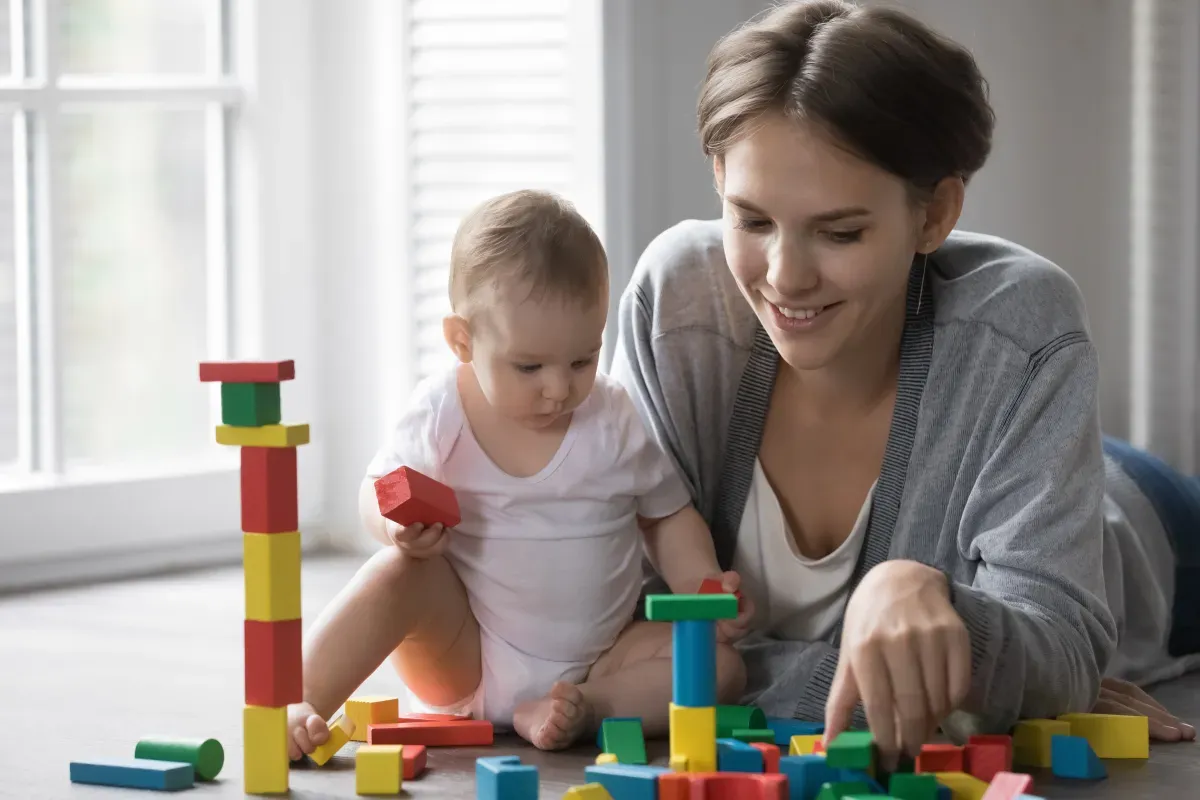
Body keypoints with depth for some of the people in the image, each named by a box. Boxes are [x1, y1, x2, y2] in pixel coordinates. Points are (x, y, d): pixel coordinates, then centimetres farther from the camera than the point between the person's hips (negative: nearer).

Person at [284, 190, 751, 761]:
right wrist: (397, 522, -28)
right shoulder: (440, 414, -10)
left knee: (720, 668, -20)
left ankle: (581, 711, -31)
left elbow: (666, 517, 7)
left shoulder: (616, 420, -6)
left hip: (593, 664, 2)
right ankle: (301, 704, -30)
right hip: (462, 663, -1)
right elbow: (377, 490, -3)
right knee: (396, 572, -29)